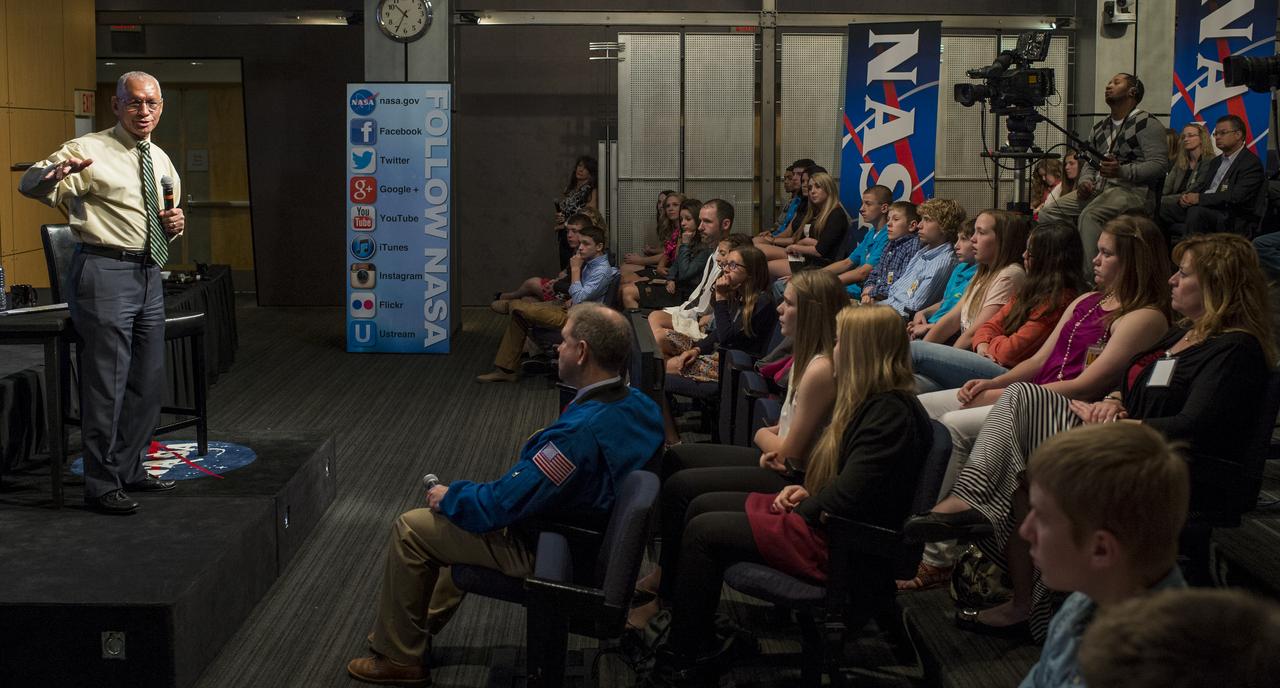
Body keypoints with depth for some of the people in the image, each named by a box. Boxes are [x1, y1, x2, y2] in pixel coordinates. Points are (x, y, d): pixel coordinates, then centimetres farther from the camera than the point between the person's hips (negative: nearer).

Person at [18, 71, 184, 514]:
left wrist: (175, 224, 3)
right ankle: (101, 485, 4)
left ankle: (129, 469, 30)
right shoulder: (89, 151, -6)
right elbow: (28, 186, -16)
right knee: (106, 382, -6)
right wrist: (55, 172, -39)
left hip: (148, 274, 8)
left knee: (148, 381, 15)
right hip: (104, 273, -8)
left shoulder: (161, 160, 16)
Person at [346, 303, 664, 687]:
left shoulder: (580, 432, -36)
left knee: (410, 529, 5)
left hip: (541, 550, -9)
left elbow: (501, 504, -27)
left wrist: (449, 497, -6)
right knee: (461, 517, 30)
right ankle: (420, 627, 40)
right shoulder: (640, 406, -8)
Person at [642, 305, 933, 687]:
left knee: (703, 532, -11)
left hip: (838, 541, -11)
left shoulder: (890, 414, -23)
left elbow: (847, 500, -27)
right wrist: (805, 491, 4)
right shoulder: (873, 400, 9)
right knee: (701, 507, 9)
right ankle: (692, 635, 12)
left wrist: (804, 507, -9)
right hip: (821, 517, 11)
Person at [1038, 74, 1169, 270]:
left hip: (1131, 189, -8)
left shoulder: (1147, 123, -3)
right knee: (1048, 213, -10)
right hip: (1098, 188, 8)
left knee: (1089, 216, -35)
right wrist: (1085, 182, 0)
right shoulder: (1099, 128, 22)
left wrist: (1122, 171, -26)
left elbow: (1159, 165, -11)